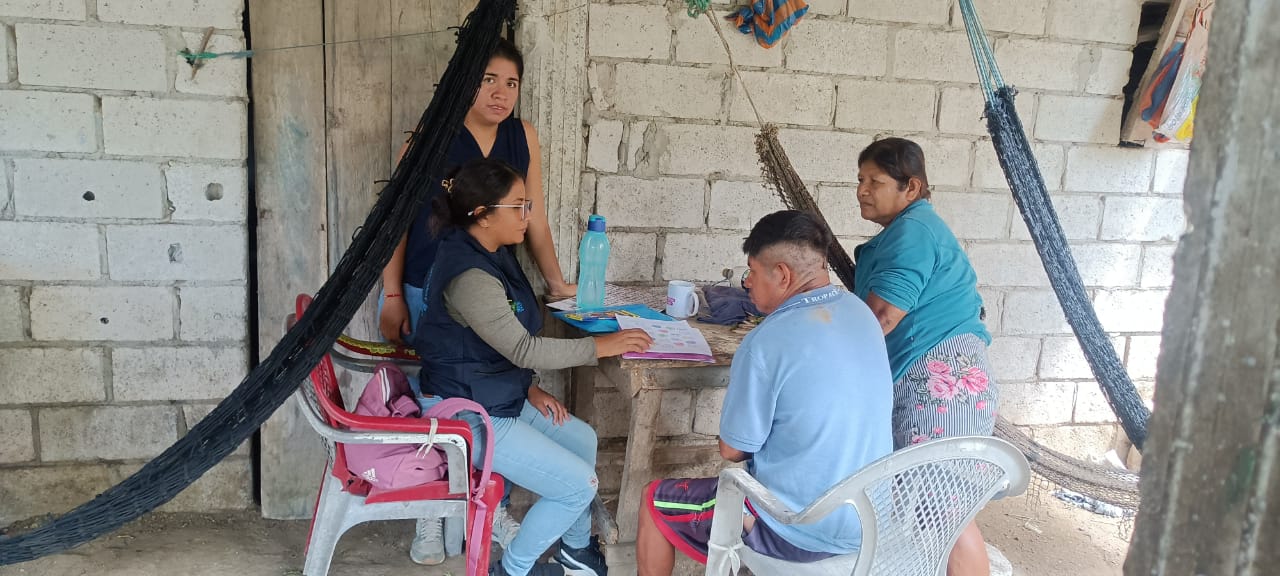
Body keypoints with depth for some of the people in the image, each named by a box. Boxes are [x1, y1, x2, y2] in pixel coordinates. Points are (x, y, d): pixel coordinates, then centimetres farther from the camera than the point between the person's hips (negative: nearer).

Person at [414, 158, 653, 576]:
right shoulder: (469, 275, -27)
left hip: (498, 395, 10)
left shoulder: (489, 255, 6)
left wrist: (529, 389, 5)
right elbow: (524, 349, -27)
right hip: (469, 414, -10)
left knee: (582, 438, 19)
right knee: (579, 484, -6)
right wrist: (603, 345, -20)